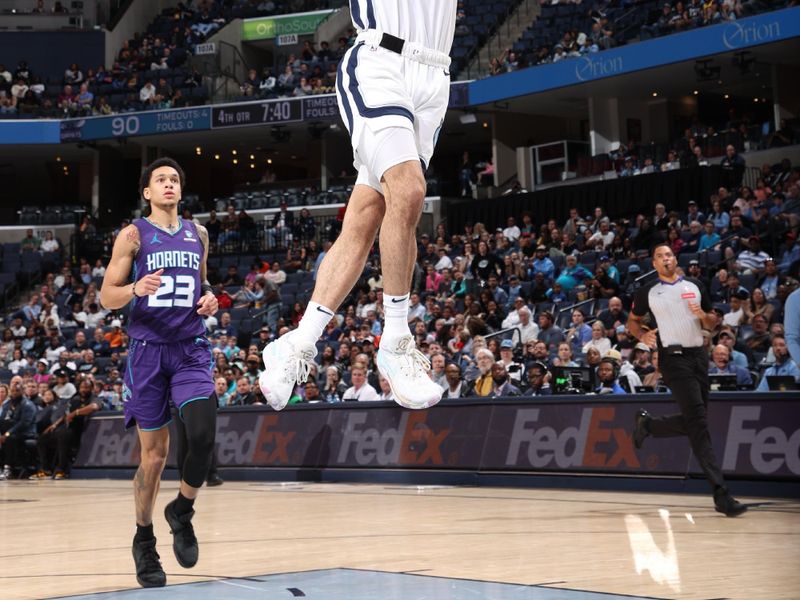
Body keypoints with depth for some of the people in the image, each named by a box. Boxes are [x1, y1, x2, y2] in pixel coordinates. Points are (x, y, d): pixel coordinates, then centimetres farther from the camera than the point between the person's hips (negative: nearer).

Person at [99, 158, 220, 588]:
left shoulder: (197, 234, 13)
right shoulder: (133, 235, 1)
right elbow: (106, 296, -1)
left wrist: (209, 299, 3)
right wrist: (136, 288, -22)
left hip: (191, 350, 2)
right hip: (148, 350, -2)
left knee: (202, 437, -18)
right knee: (154, 453, 1)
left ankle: (181, 512, 10)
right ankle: (144, 540, 20)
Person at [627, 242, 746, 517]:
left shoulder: (695, 286, 12)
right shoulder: (647, 292, 4)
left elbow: (713, 323, 16)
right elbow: (632, 321, 16)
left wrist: (703, 316, -7)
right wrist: (642, 335, -6)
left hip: (698, 355, 5)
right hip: (673, 358, -5)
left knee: (692, 422, 9)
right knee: (698, 424, -13)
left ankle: (647, 423, 36)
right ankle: (721, 495, -17)